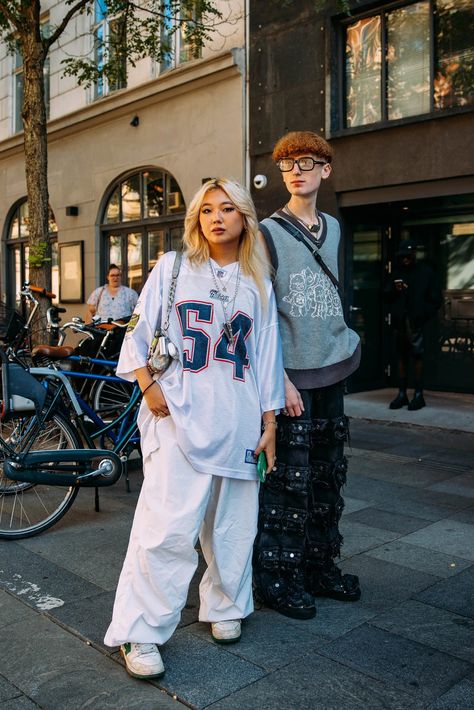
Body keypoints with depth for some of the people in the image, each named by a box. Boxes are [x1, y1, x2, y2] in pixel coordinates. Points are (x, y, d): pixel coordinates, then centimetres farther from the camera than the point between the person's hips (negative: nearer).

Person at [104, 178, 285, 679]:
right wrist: (149, 386, -7)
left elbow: (266, 356, 13)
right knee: (169, 525, -9)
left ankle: (225, 607, 31)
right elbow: (139, 333, 6)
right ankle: (139, 634, 4)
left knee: (232, 524, 9)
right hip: (178, 413, -3)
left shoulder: (257, 284, 13)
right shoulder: (172, 268, 7)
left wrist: (269, 421, 9)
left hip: (237, 417, 3)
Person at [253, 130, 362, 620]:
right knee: (287, 479, -2)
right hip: (291, 376, -6)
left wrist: (347, 341, 14)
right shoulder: (269, 233, -6)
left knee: (327, 476, 13)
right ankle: (276, 577, 13)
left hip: (331, 372, 7)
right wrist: (278, 378, -16)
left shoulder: (332, 229, 13)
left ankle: (319, 566, 28)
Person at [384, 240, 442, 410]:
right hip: (399, 322, 4)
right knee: (401, 357, 6)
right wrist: (394, 291, -5)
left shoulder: (426, 272, 5)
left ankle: (418, 395, -4)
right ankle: (402, 394, 10)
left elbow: (436, 299, 3)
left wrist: (424, 316, -7)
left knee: (417, 356, -8)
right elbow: (387, 296, 15)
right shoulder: (397, 273, 17)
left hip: (416, 322, -4)